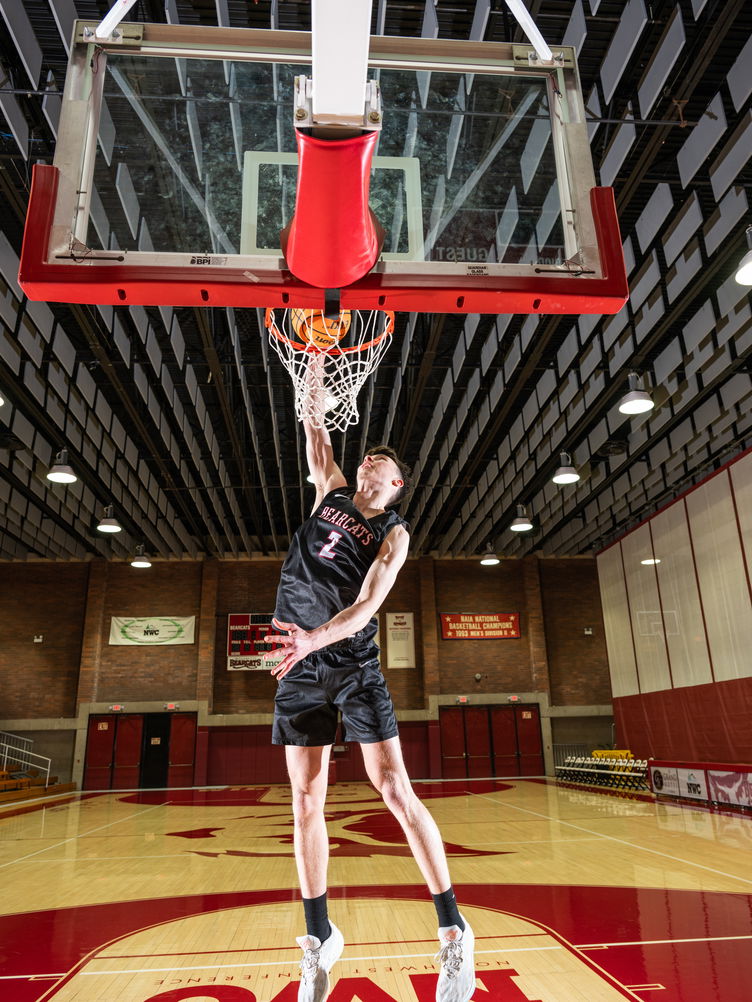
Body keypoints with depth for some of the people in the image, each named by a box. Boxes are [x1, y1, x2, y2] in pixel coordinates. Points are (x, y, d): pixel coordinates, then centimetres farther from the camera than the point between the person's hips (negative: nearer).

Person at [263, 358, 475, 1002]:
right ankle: (320, 937, 20)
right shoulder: (332, 492, 12)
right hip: (300, 666, 4)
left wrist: (316, 638, -30)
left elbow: (367, 603, -15)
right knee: (307, 802, 5)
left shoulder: (394, 534, -1)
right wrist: (315, 375, 9)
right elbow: (316, 434, 16)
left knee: (395, 789, -7)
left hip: (354, 663, -3)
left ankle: (454, 931, 6)